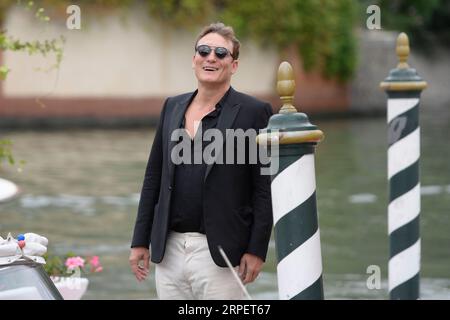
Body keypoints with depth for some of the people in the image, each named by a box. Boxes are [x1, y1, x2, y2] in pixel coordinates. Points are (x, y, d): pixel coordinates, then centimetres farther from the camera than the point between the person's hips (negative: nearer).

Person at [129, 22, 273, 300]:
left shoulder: (254, 112, -2)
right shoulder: (172, 107, 14)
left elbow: (265, 187, -6)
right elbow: (153, 177, 16)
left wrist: (257, 250, -12)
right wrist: (140, 241, 13)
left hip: (219, 253, -5)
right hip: (169, 251, 5)